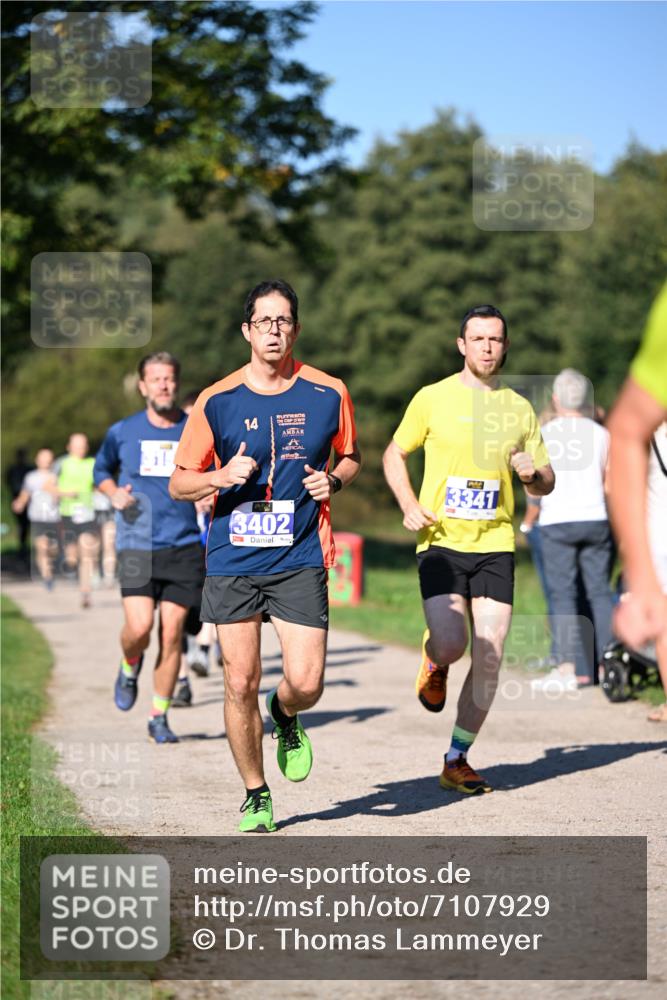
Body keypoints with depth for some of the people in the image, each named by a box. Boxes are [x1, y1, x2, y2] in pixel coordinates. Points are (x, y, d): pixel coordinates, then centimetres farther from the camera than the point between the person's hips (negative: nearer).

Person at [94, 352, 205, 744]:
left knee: (172, 634, -1)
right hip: (137, 545, 0)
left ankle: (159, 717, 13)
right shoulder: (122, 432, 4)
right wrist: (115, 493, 1)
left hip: (185, 546, 0)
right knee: (139, 627, -15)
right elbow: (102, 470, 21)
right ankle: (130, 668, 21)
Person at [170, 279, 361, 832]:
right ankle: (256, 796, 19)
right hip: (232, 559, 0)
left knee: (306, 682, -9)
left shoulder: (329, 393, 1)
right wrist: (220, 477, -14)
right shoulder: (216, 401, 0)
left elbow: (350, 456, 18)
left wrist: (333, 480, -4)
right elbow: (179, 483, 6)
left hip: (300, 558, 0)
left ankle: (286, 716, 29)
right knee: (240, 683, 0)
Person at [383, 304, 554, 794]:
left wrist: (533, 473, -8)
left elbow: (546, 484, 16)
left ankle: (457, 761, 10)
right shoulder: (433, 399, 1)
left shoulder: (520, 409, 9)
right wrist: (409, 505, -5)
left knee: (489, 657, -3)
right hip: (442, 542, -3)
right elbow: (395, 453, 11)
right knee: (450, 646, -18)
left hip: (496, 545, 3)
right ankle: (433, 662, 21)